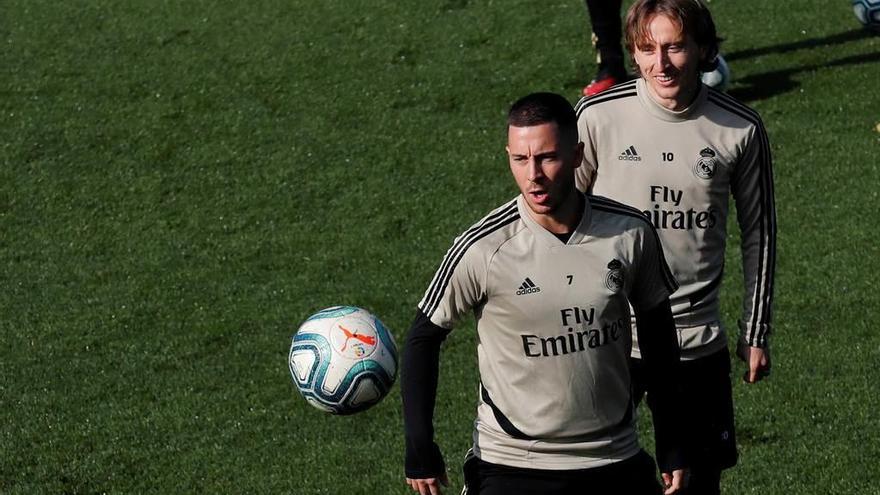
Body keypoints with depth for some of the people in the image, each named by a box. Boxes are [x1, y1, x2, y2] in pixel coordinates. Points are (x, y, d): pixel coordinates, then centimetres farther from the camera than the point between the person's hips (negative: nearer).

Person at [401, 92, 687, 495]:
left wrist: (671, 445, 10)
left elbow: (657, 331, 7)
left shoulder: (630, 234, -6)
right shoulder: (482, 250, -15)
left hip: (616, 462, 3)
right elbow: (424, 338, -4)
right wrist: (420, 450, -6)